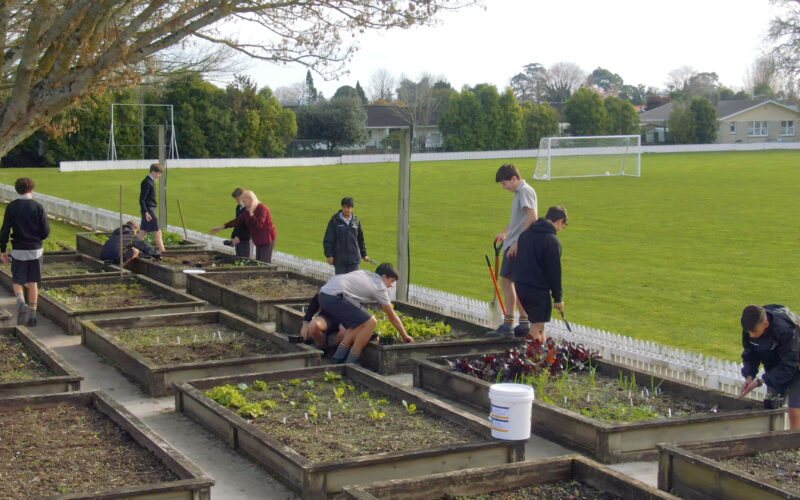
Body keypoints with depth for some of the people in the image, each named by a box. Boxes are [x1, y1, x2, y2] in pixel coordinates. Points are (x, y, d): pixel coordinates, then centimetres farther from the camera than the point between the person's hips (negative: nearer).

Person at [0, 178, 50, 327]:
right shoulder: (38, 207, -4)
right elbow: (46, 231, -4)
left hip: (18, 251, -1)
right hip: (36, 250, 1)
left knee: (17, 281, 10)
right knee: (33, 283, 10)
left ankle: (21, 302, -19)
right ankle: (32, 315, 13)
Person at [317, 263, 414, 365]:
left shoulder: (365, 273, 26)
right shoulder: (380, 287, 5)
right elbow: (392, 317, 12)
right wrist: (404, 336, 24)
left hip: (323, 295, 9)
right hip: (335, 298, -9)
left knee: (359, 324, 19)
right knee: (371, 322, -6)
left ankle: (338, 359, 17)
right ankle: (351, 363, -1)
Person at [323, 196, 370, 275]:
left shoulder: (356, 221, 7)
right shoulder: (335, 221, -2)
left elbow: (360, 239, 17)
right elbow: (328, 240, -2)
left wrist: (364, 254, 17)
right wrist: (329, 255, -8)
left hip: (353, 259, 2)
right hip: (339, 259, -2)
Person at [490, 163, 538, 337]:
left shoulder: (525, 191, -11)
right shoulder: (519, 192, 20)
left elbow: (532, 218, -20)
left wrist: (517, 242, -22)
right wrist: (505, 233, 22)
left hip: (518, 246, -10)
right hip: (513, 244, 10)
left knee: (506, 280, -13)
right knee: (515, 283, 12)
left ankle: (508, 325, -13)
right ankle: (524, 324, 17)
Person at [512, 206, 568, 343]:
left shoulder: (525, 233, 10)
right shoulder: (552, 241, -14)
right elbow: (554, 272, -12)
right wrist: (558, 298, -5)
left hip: (520, 286, 8)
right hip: (538, 290, -8)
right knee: (537, 329, -2)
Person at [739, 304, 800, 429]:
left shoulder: (785, 329, -35)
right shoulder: (750, 328, -17)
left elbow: (789, 366, -28)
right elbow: (750, 355, -3)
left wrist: (760, 381, -31)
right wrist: (749, 376, -21)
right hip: (775, 368, 6)